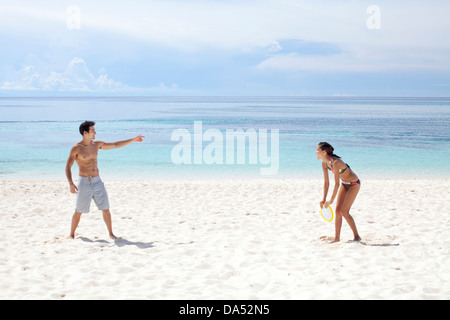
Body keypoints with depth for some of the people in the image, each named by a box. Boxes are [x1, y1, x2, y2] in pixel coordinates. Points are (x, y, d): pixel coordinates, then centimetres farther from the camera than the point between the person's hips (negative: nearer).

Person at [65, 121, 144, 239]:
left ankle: (111, 234, 15)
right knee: (79, 212, 2)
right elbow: (68, 167, -8)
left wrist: (133, 140, 18)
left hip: (97, 181, 5)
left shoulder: (96, 144, 8)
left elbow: (115, 145, 17)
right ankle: (71, 235, 18)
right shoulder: (76, 148, -9)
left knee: (106, 209, 3)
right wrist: (71, 183, -21)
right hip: (84, 182, -5)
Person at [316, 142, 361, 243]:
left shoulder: (335, 162, -32)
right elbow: (326, 183, 0)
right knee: (337, 210, 2)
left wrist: (331, 200, -25)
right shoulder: (324, 163, -7)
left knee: (344, 211, -12)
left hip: (354, 184, -8)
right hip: (344, 184, 8)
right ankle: (337, 238, 9)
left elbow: (337, 184, -30)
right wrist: (324, 200, -4)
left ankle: (357, 236, 1)